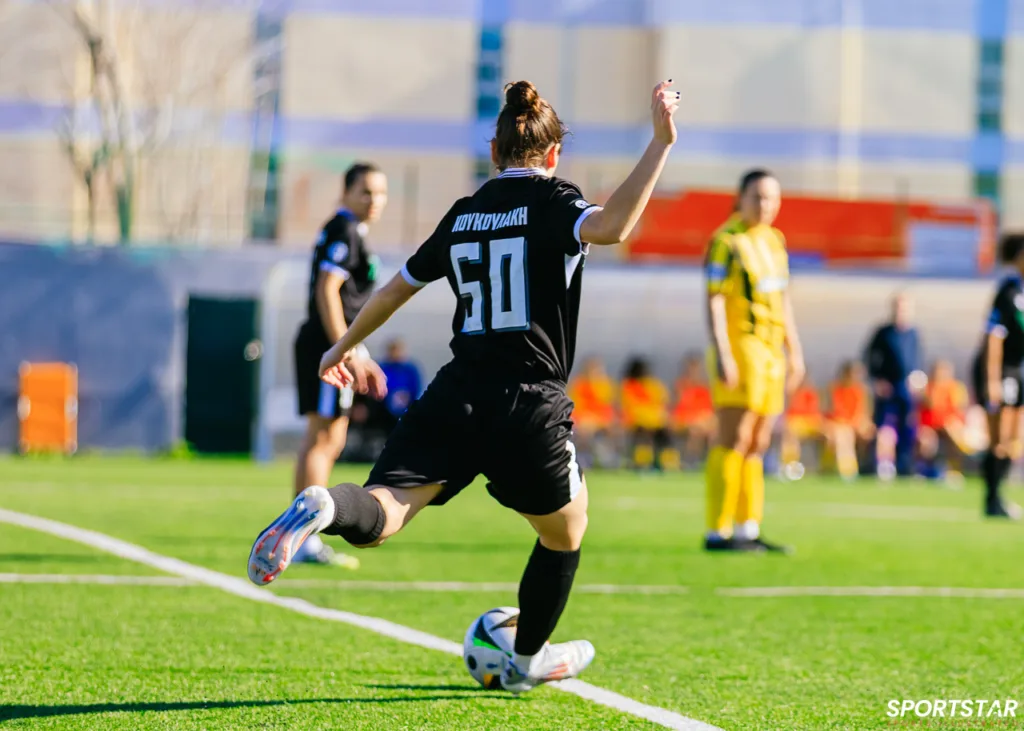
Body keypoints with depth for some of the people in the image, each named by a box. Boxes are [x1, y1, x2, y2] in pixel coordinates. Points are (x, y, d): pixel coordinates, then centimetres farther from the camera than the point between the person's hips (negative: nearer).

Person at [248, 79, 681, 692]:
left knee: (384, 513, -10)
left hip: (454, 398, 4)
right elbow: (611, 227, -24)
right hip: (529, 405, -3)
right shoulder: (552, 200, -1)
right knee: (565, 532, 23)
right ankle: (528, 660, 37)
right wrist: (661, 143, -22)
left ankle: (324, 508, -45)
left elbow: (398, 287, 26)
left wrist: (347, 348, 41)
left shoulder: (463, 215, 15)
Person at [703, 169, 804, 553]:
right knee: (733, 441, -10)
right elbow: (714, 301, -13)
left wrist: (795, 352, 21)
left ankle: (748, 529, 13)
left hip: (770, 351, 8)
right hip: (740, 348, -8)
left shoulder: (775, 241, 16)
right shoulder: (726, 241, -9)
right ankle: (718, 532, -9)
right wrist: (722, 354, -20)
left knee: (757, 446, 9)